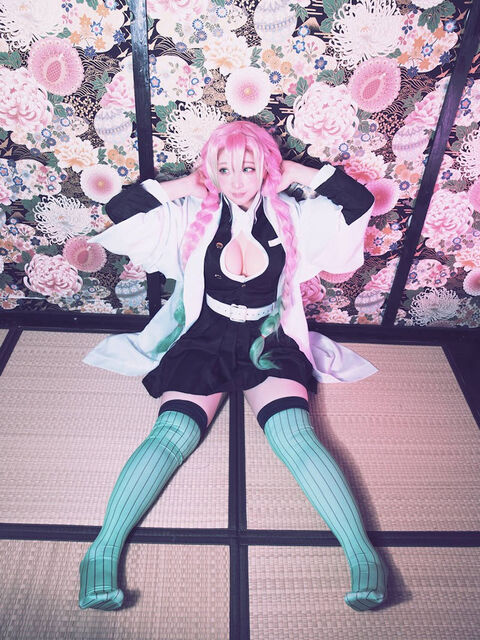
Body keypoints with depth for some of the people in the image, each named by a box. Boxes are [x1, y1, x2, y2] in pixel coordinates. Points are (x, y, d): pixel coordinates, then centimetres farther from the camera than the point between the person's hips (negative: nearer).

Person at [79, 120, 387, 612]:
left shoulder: (290, 216, 8)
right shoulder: (193, 215, 5)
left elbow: (359, 202, 2)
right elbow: (121, 212, -3)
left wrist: (293, 171, 6)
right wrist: (188, 183, 2)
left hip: (270, 342, 0)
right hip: (204, 338, 0)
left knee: (295, 434, -24)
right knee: (173, 432, -23)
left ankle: (363, 555, -27)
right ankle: (103, 552, -25)